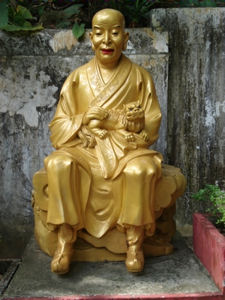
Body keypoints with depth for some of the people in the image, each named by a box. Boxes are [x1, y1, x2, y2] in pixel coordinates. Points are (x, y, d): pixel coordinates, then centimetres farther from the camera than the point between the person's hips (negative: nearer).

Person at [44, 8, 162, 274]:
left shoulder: (139, 77, 6)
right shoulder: (78, 77, 8)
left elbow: (151, 125, 0)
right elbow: (59, 124, 6)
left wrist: (108, 118, -12)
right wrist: (84, 122, -15)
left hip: (127, 149, -1)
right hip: (85, 149, 1)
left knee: (141, 170, -35)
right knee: (59, 164, -31)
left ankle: (135, 239, -17)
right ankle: (65, 239, -20)